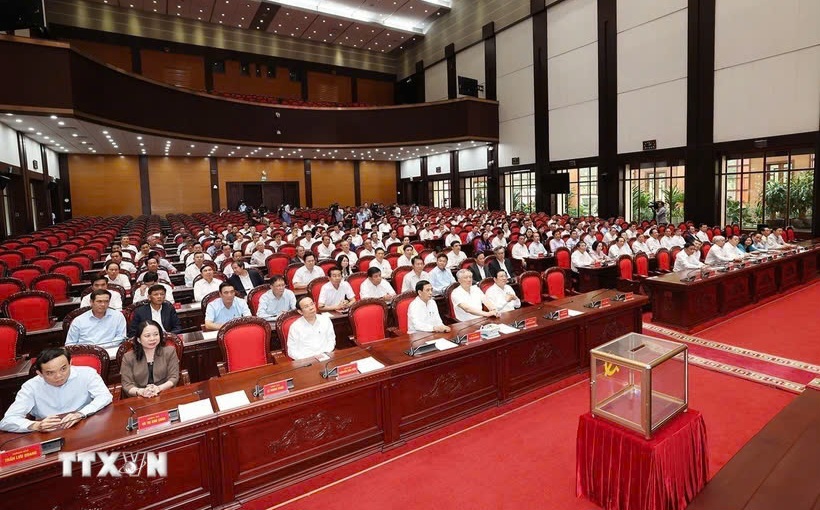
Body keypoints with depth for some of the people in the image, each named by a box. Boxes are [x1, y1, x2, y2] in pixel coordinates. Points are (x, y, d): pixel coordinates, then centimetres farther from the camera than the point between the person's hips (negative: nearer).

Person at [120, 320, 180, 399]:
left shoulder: (170, 351, 6)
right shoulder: (128, 358, 7)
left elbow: (174, 378, 1)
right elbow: (127, 385, 1)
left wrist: (159, 388, -17)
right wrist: (141, 391, -19)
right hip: (140, 400, 1)